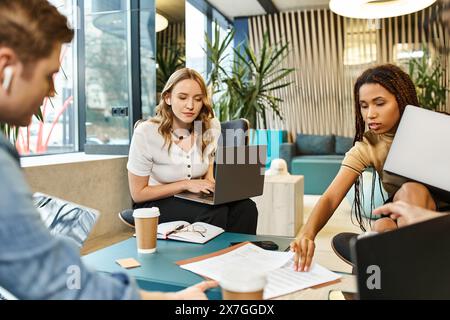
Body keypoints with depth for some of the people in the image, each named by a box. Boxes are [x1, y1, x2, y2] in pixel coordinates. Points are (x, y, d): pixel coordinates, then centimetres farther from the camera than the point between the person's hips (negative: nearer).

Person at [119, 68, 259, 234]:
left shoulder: (211, 127, -5)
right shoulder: (146, 133, -18)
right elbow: (138, 193, -11)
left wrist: (212, 185, -14)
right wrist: (186, 184, -18)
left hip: (194, 199, 5)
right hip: (156, 203, -4)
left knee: (245, 208, -22)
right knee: (217, 213, -30)